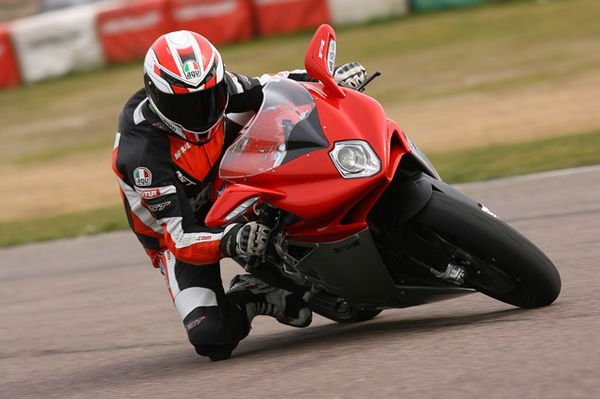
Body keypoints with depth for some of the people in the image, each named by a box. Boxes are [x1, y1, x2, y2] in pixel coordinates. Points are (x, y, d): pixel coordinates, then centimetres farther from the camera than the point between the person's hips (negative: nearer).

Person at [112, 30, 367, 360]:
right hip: (178, 231, -7)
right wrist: (230, 242, -55)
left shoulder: (213, 89, -17)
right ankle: (248, 298, 2)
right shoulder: (142, 151, -35)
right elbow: (181, 238, -35)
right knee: (211, 335, -29)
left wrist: (331, 80, -16)